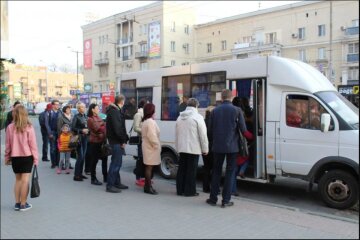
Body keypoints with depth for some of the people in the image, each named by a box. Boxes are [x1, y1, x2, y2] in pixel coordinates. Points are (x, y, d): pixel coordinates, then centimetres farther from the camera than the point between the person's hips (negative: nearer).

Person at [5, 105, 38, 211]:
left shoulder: (10, 127, -5)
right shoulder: (29, 127, -10)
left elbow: (7, 144, 1)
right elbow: (33, 144, -9)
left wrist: (7, 157, 13)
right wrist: (36, 158, -2)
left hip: (15, 157, 3)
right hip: (27, 156, -3)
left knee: (18, 179, 15)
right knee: (25, 180, 2)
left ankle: (17, 203, 19)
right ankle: (23, 204, 7)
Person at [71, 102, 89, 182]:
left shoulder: (85, 116, 11)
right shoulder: (76, 116, -7)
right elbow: (72, 128, -12)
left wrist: (87, 130, 1)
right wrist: (81, 131, -16)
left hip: (85, 138, 7)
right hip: (79, 138, -7)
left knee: (83, 156, 10)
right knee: (80, 156, -9)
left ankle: (80, 173, 20)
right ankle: (76, 175, -2)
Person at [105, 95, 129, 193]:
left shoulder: (116, 110, 17)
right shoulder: (114, 111, -15)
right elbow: (117, 127, -22)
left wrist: (124, 139, 8)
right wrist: (123, 140, -15)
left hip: (117, 141, 10)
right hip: (116, 141, -10)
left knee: (117, 162, 16)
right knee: (116, 163, -7)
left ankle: (117, 182, 26)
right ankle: (110, 185, -2)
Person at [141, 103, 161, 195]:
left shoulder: (144, 121, 16)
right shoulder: (151, 122, -17)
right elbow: (152, 136, -24)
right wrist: (157, 146, -14)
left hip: (147, 146, 10)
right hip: (151, 148, -10)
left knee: (148, 167, 14)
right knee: (149, 167, -6)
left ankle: (147, 185, 21)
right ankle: (148, 187, -1)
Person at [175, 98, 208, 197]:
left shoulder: (180, 117, 11)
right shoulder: (197, 117, -10)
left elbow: (177, 134, 15)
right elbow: (203, 135, -11)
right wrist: (205, 149, -4)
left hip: (182, 148, 6)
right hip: (193, 148, -6)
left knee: (181, 169, 12)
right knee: (191, 170, 1)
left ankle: (180, 189, 18)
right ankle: (190, 191, 6)